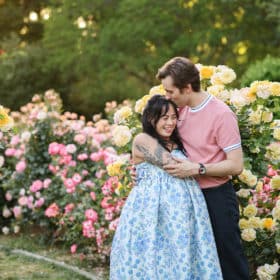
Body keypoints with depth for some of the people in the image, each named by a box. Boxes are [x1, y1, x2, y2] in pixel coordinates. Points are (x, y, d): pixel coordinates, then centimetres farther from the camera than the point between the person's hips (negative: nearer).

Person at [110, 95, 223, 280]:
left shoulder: (176, 143, 18)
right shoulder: (143, 141, -6)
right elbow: (173, 166, -11)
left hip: (182, 213, 7)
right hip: (154, 212, -6)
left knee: (183, 259, 4)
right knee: (156, 261, -3)